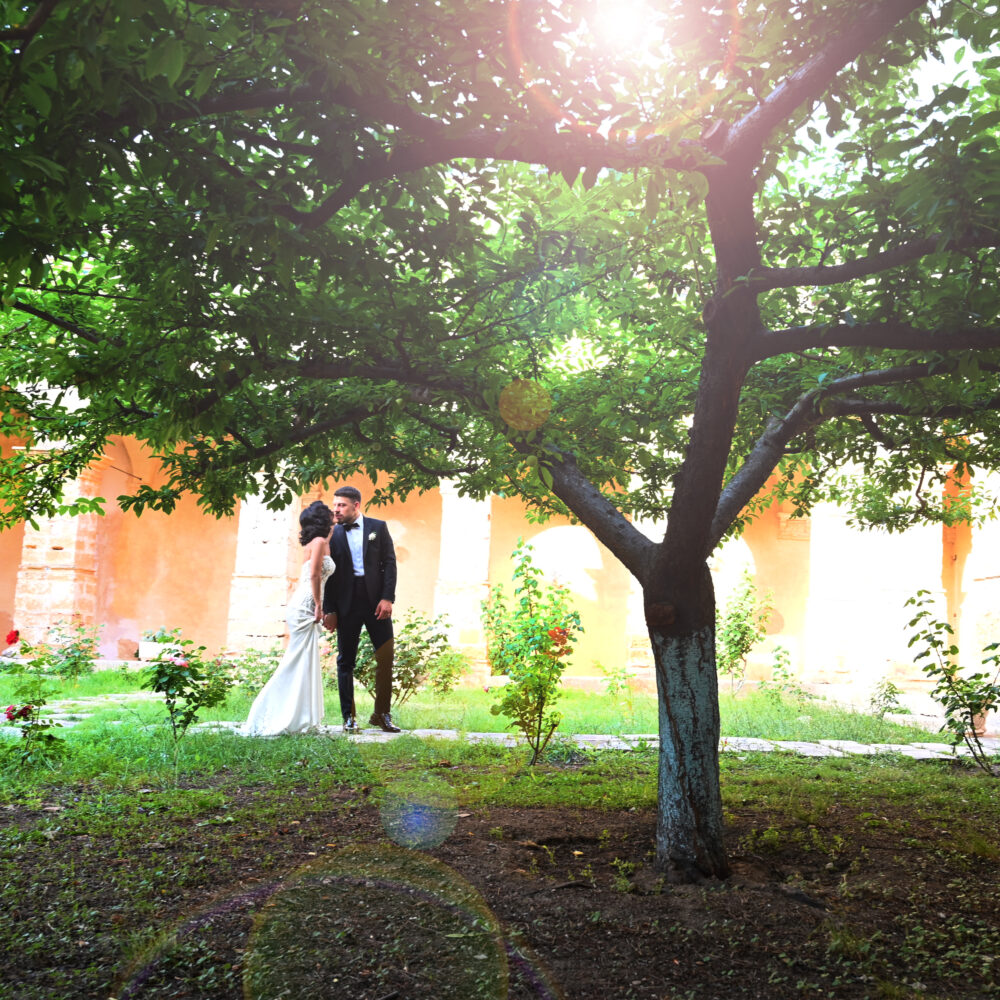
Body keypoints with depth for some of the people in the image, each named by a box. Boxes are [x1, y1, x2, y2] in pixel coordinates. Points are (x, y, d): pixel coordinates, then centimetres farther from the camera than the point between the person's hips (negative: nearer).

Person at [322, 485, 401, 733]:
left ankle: (381, 714, 10)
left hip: (376, 601, 0)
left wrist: (387, 598, -10)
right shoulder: (333, 534, 6)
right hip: (346, 605, 0)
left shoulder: (378, 527, 5)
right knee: (345, 662, 4)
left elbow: (389, 562, 1)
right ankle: (349, 717, 13)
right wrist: (329, 610, -1)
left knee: (386, 657, -2)